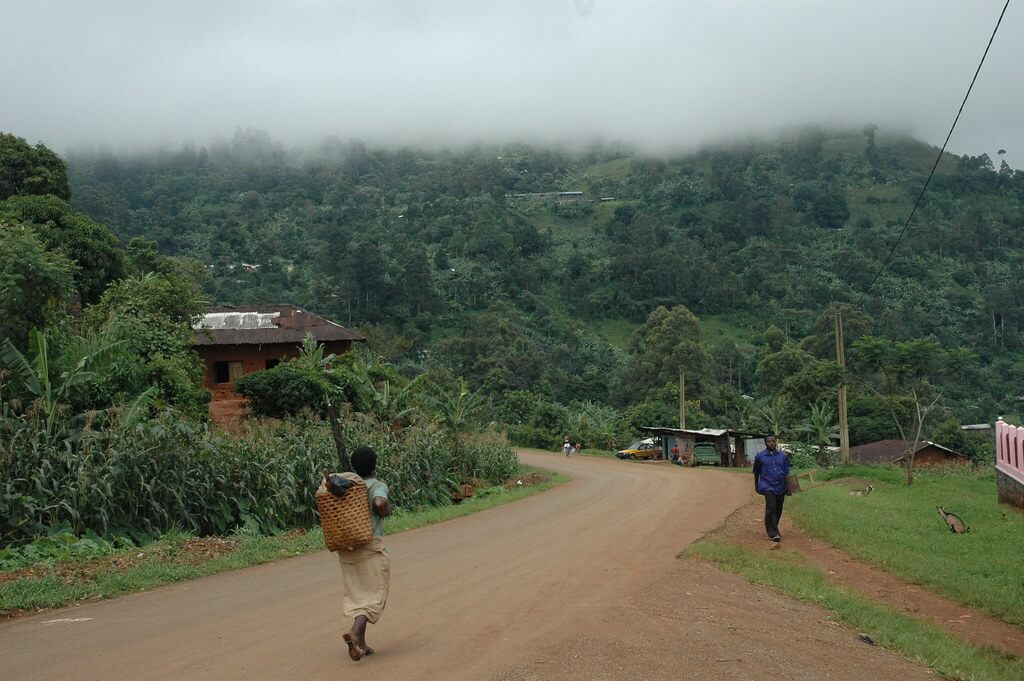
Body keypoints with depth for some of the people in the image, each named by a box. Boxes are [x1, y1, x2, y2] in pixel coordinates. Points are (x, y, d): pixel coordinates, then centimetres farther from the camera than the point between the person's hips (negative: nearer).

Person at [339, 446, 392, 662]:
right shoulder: (378, 486, -7)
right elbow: (379, 502, -27)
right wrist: (387, 510, -6)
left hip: (346, 547, 5)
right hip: (371, 547, -5)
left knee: (356, 595, 13)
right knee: (375, 596, 0)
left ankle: (361, 644, 12)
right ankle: (354, 632, -21)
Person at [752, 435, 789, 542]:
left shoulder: (783, 455, 7)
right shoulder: (760, 456, 1)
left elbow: (786, 472, 12)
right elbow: (756, 472, 13)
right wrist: (756, 485, 16)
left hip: (781, 486, 3)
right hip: (768, 486, -3)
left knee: (778, 510, 9)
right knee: (771, 508, -15)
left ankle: (773, 529, 29)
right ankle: (773, 533, -14)